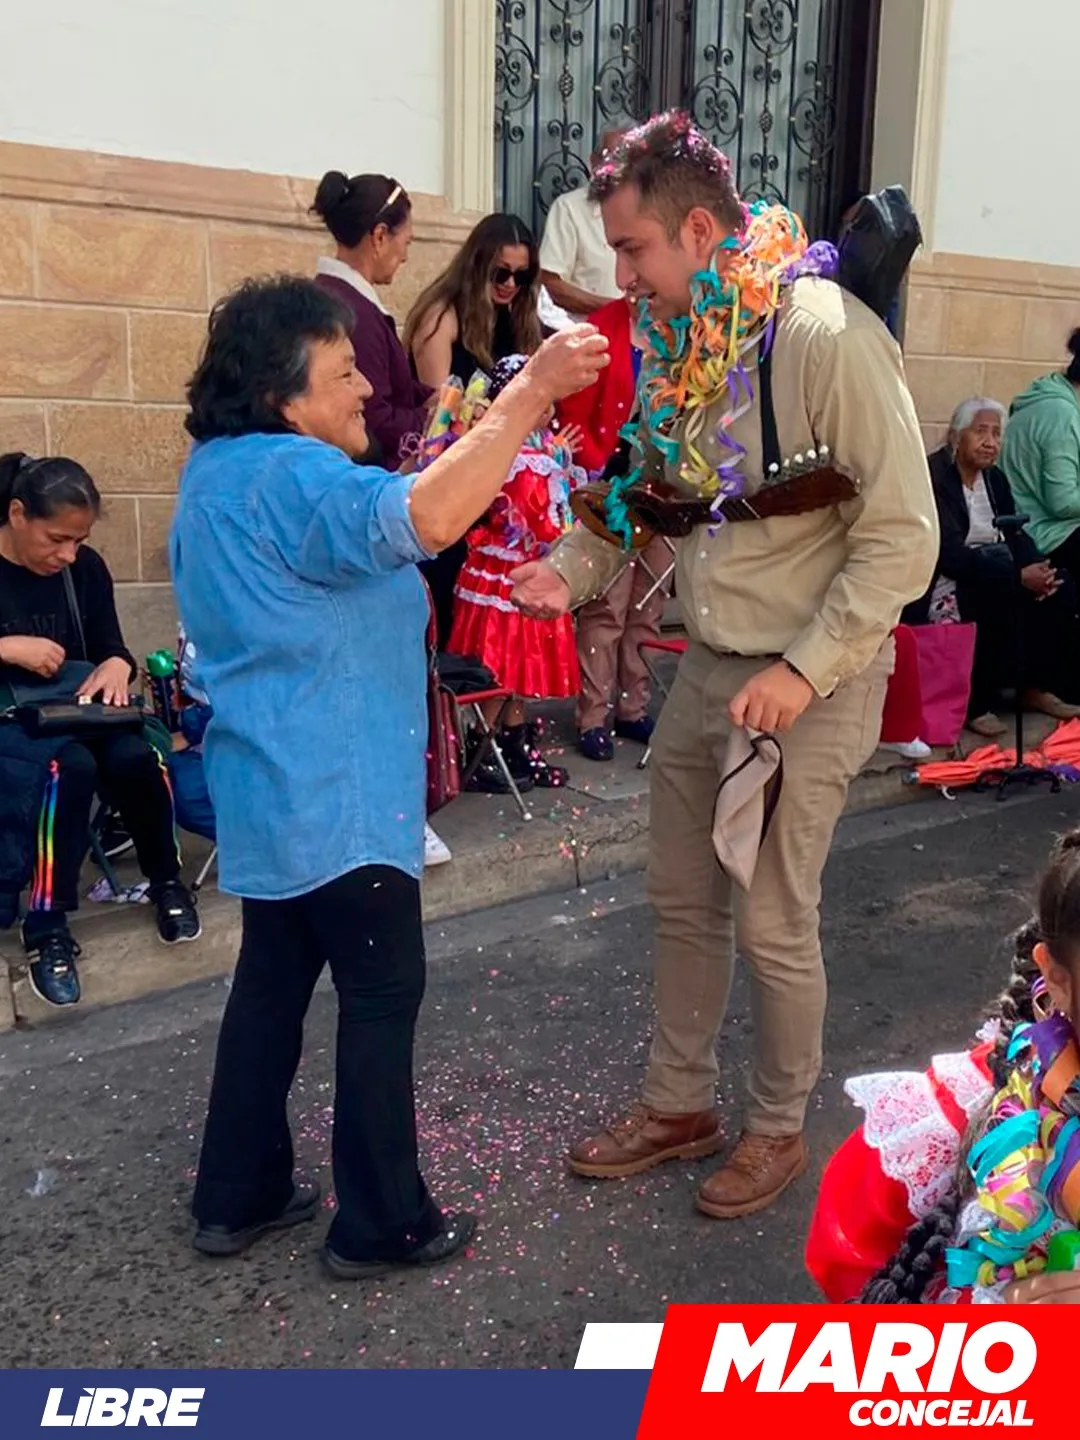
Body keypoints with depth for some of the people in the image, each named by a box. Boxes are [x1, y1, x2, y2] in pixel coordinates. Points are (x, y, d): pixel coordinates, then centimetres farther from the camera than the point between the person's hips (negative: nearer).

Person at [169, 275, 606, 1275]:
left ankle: (237, 1195, 29)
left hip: (277, 794, 10)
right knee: (383, 995, 2)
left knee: (272, 983, 17)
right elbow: (425, 518, -37)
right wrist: (531, 393, -31)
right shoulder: (288, 476, -20)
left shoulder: (221, 474, 14)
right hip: (336, 802, -10)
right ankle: (381, 1224, 14)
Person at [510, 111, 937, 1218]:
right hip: (706, 667, 7)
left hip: (807, 687, -7)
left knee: (772, 926, 6)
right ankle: (678, 1103, 37)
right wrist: (573, 568, -4)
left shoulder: (829, 339, -20)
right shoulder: (679, 344, 3)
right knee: (681, 900, 16)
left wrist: (805, 672, -22)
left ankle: (779, 1127, 32)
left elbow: (903, 537, -19)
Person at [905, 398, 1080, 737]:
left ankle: (1038, 687, -1)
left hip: (991, 575, 8)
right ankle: (976, 704, -20)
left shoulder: (994, 478, 11)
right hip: (938, 587, -8)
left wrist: (1040, 570, -15)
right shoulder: (933, 477, -15)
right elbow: (949, 555, -23)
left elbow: (1016, 535, 8)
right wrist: (1019, 577, -28)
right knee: (1006, 594, -31)